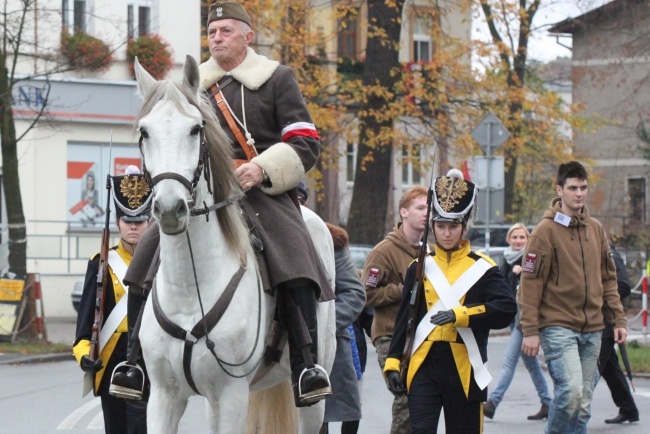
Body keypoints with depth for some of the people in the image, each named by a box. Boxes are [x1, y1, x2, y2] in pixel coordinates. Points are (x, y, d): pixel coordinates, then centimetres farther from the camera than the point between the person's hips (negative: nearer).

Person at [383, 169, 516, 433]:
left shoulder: (483, 269, 1)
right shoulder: (420, 267, 8)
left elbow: (507, 310, -12)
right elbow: (404, 318, 9)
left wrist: (460, 315, -22)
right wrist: (393, 363, 3)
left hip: (465, 371, -1)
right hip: (424, 367, 1)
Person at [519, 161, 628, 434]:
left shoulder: (595, 229, 12)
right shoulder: (546, 230, -6)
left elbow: (608, 278, 17)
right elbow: (530, 283, -9)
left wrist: (618, 319, 10)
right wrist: (530, 330, -12)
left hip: (592, 328, 6)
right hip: (558, 326, -6)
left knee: (583, 402, 6)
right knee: (571, 391, -20)